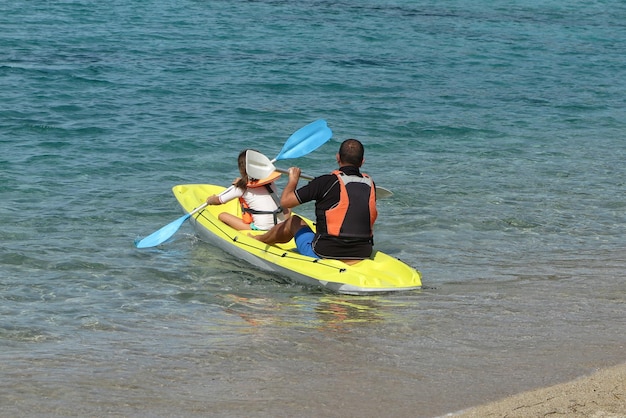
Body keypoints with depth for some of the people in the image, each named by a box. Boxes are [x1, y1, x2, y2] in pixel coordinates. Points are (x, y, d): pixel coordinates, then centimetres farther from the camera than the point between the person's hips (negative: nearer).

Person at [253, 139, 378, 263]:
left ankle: (258, 239, 48)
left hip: (323, 255, -4)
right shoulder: (370, 184, 1)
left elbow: (285, 201, -9)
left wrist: (293, 180, 10)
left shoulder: (327, 182, -13)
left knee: (294, 221, 22)